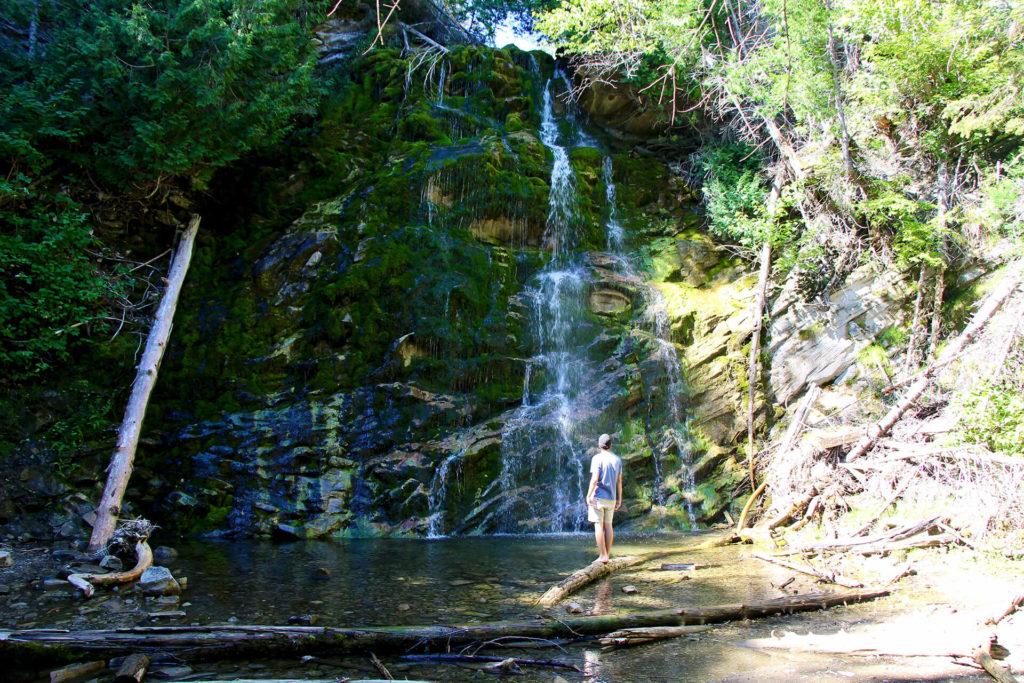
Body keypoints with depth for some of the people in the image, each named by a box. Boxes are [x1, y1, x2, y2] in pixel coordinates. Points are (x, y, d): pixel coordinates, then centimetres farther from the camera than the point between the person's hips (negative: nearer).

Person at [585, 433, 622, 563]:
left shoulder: (598, 458, -8)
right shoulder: (617, 460, 9)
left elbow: (594, 479, -16)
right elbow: (619, 481, 10)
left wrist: (588, 495, -12)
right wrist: (619, 499, 15)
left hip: (598, 496, -6)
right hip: (611, 498, 6)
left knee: (598, 525, -4)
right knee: (608, 525, 10)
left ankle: (602, 556, -7)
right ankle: (607, 555, 12)